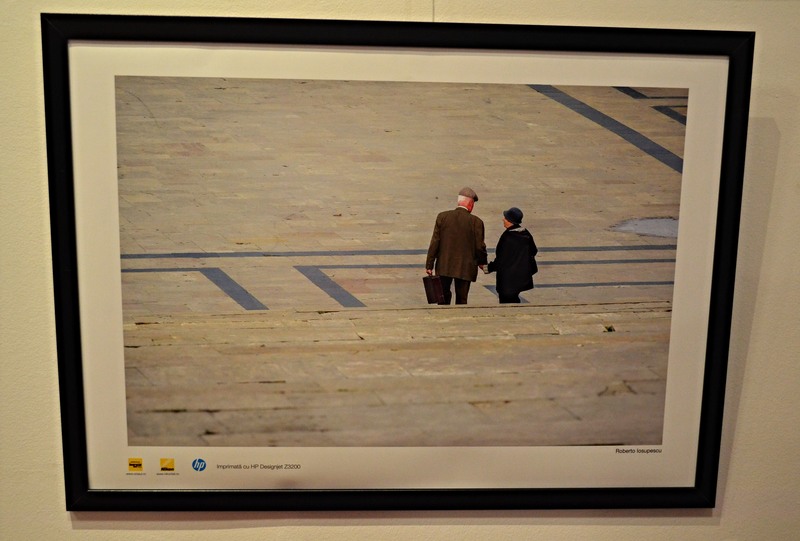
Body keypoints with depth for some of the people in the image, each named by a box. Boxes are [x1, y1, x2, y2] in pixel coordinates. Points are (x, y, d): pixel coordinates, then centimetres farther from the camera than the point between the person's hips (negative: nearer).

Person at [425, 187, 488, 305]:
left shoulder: (442, 216, -4)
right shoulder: (476, 222, -10)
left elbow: (434, 243, -5)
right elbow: (479, 246, -7)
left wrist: (429, 265, 0)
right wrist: (482, 263, 12)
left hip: (444, 266, 2)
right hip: (465, 268, -2)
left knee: (443, 296, 17)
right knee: (461, 299, 10)